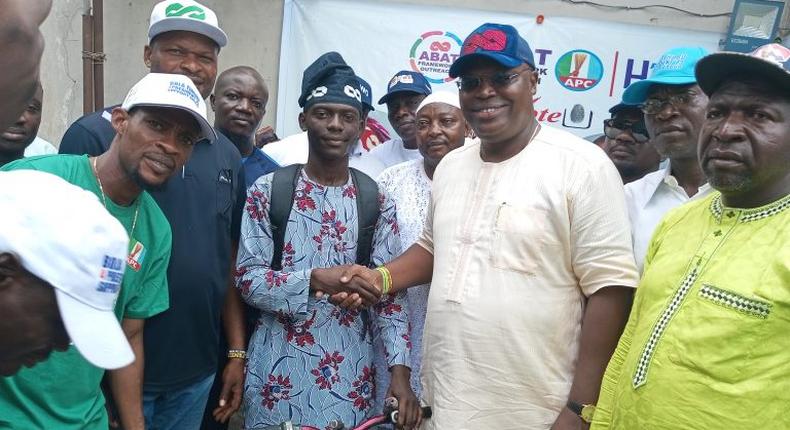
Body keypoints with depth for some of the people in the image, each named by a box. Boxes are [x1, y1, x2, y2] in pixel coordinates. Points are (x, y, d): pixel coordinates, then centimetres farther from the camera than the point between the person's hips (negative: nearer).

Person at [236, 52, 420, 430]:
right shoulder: (266, 192, -3)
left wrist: (400, 371, -10)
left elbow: (389, 293, -1)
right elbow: (247, 278, -6)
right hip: (278, 369, -1)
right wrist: (315, 278, -22)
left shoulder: (377, 202, 0)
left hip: (349, 373, 1)